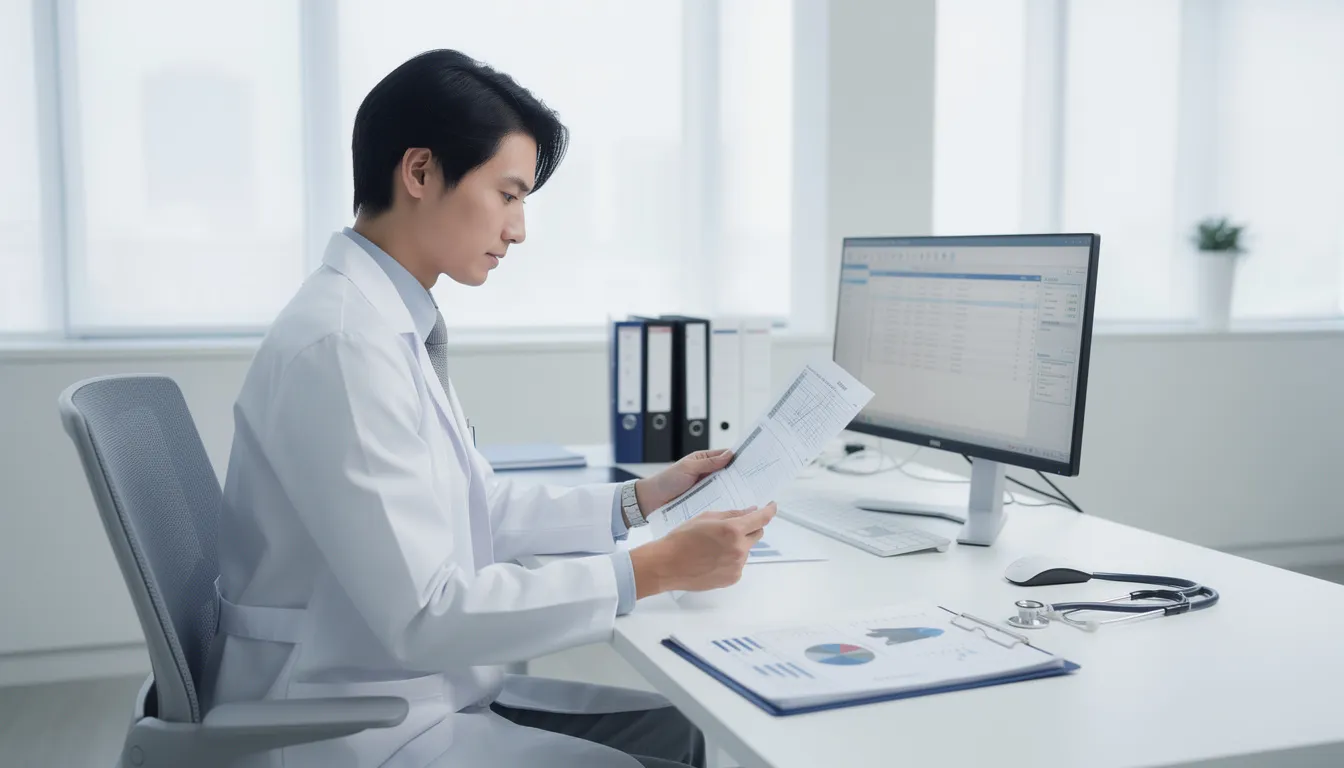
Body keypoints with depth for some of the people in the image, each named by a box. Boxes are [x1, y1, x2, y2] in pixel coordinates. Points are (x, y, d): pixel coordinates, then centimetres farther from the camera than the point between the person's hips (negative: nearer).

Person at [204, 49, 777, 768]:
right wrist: (651, 570, -24)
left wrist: (640, 500, 7)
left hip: (416, 687, 9)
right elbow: (420, 616, -25)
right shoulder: (341, 344, -23)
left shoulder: (394, 323, 5)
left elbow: (480, 508, 14)